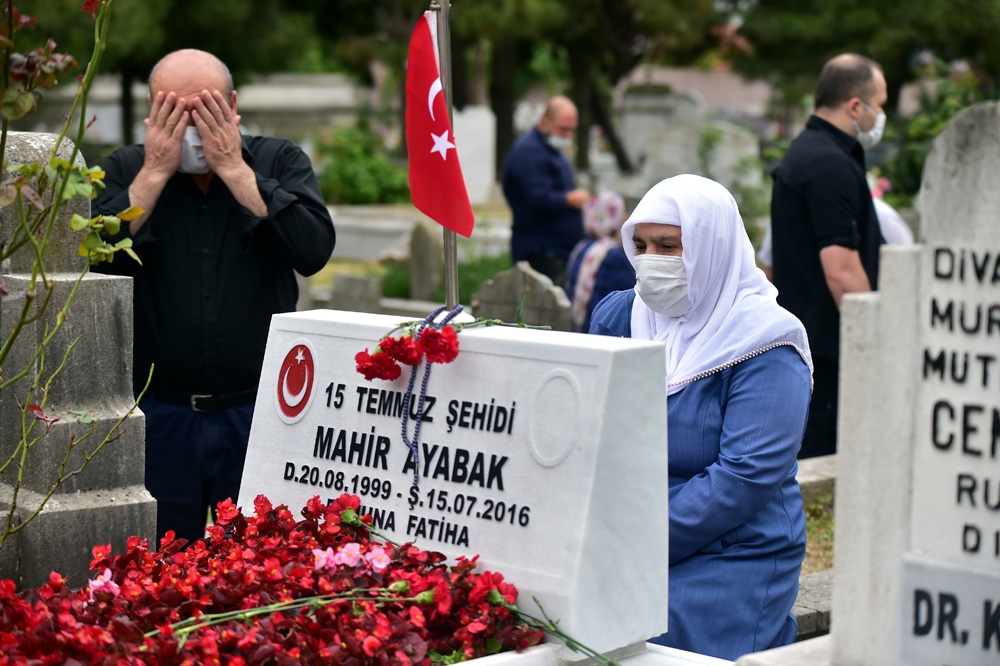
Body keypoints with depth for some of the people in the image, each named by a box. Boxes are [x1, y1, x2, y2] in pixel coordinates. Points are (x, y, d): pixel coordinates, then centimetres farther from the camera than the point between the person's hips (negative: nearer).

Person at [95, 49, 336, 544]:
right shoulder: (127, 171, 6)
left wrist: (233, 168, -13)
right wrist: (156, 171, -10)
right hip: (160, 415, 1)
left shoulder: (281, 163, 4)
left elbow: (314, 250, -14)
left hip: (259, 411, 0)